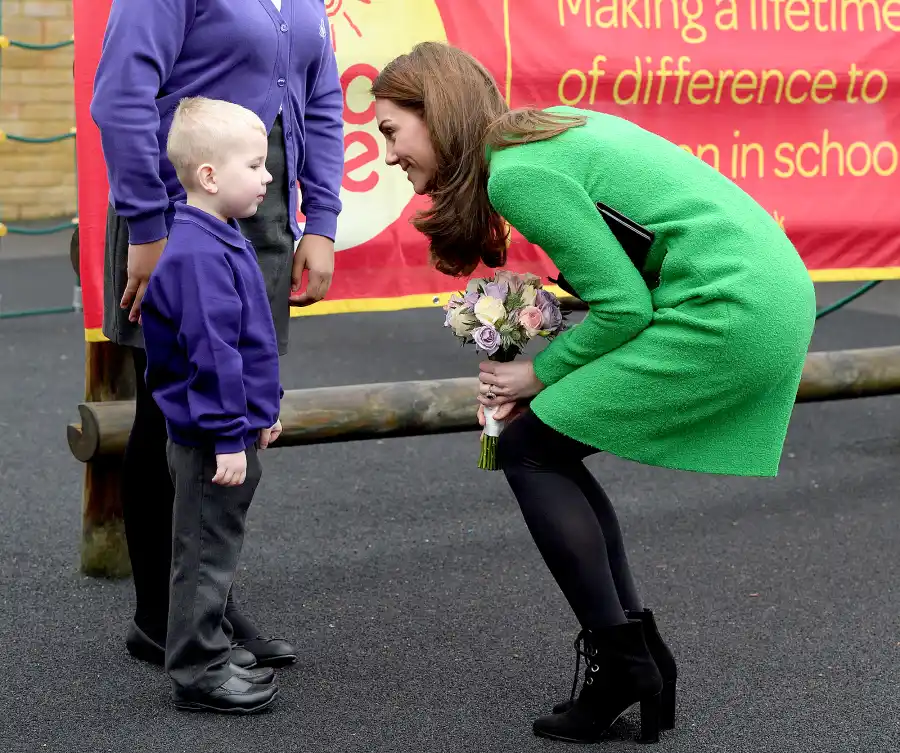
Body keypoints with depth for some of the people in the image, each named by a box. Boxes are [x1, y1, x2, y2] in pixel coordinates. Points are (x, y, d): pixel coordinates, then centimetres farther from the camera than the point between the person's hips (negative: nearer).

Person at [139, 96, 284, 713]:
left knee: (216, 550, 19)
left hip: (228, 434, 10)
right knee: (207, 554, 1)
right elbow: (211, 352, -25)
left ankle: (213, 653, 32)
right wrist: (229, 437, -24)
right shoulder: (198, 254, -23)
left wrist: (262, 410, 24)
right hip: (209, 440, -10)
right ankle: (198, 673, 12)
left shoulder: (220, 241, 10)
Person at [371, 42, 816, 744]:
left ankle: (622, 661, 3)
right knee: (554, 453, 15)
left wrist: (539, 373, 2)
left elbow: (623, 306, -13)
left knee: (530, 450, -1)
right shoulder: (554, 126, 16)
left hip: (726, 311, -10)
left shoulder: (517, 172, -12)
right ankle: (644, 651, 17)